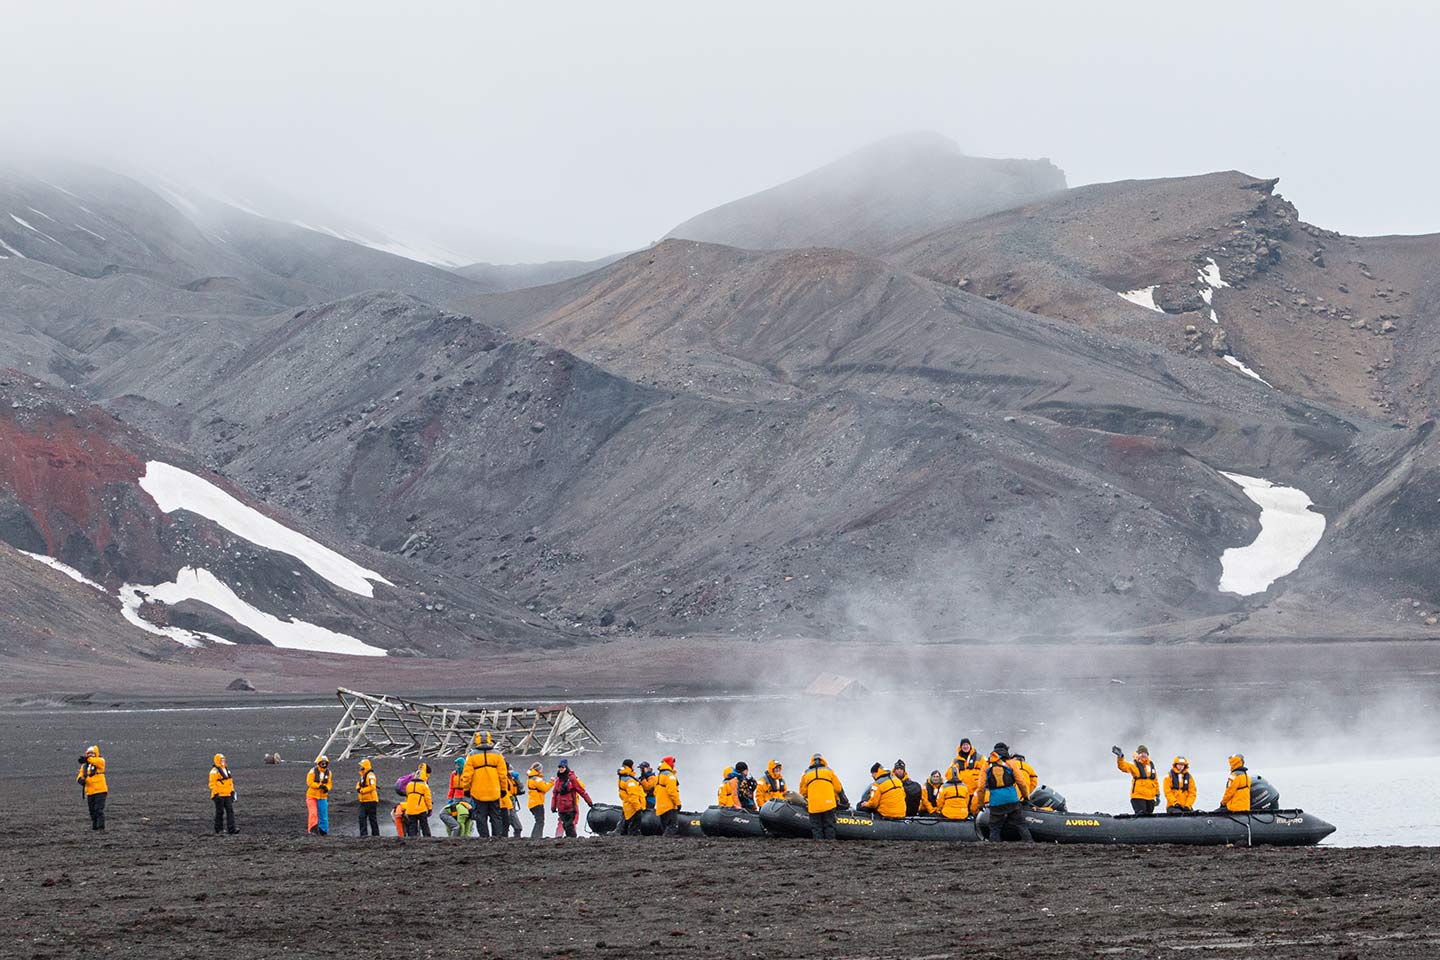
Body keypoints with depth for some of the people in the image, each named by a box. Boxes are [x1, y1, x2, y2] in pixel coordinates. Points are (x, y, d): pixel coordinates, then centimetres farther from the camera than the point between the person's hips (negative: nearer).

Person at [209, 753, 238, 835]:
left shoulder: (226, 770, 17)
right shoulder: (214, 771, -8)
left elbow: (230, 782, 24)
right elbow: (212, 784, -12)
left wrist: (232, 791, 18)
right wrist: (216, 794, -17)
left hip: (227, 795, 7)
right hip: (219, 796, -7)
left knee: (230, 811, -3)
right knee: (220, 812, 0)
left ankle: (231, 829, -7)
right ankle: (217, 829, 11)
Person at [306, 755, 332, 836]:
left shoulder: (328, 772, 3)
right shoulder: (313, 771, -12)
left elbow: (329, 783, 7)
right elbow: (310, 782, -16)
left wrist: (327, 788, -16)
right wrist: (320, 786, -25)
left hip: (323, 797, 4)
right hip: (312, 796, -4)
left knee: (323, 815, 7)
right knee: (313, 813, -14)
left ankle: (324, 831, 17)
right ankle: (312, 830, -12)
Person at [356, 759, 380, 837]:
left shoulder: (370, 776, -14)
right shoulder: (362, 776, 17)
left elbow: (372, 787, -24)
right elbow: (359, 784, 28)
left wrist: (362, 790, -18)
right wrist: (358, 788, 4)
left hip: (371, 801, -9)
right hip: (363, 801, 9)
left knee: (372, 818, -3)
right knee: (362, 817, 2)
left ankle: (376, 834, 3)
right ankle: (364, 833, 2)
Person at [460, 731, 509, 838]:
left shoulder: (472, 756, -3)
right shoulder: (497, 755, 1)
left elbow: (467, 775, -3)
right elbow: (503, 774, 3)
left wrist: (466, 789, 9)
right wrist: (503, 789, 13)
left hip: (478, 792, -1)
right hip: (494, 792, 1)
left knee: (481, 817, 4)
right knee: (496, 817, 10)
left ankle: (484, 836, 0)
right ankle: (497, 835, 5)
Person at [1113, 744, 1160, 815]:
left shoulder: (1151, 764, 14)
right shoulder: (1134, 764, -3)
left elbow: (1155, 780, 20)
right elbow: (1123, 766, -22)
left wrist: (1157, 794, 18)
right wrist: (1120, 757, -42)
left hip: (1150, 797, 6)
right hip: (1138, 796, -6)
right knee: (1141, 817, -13)